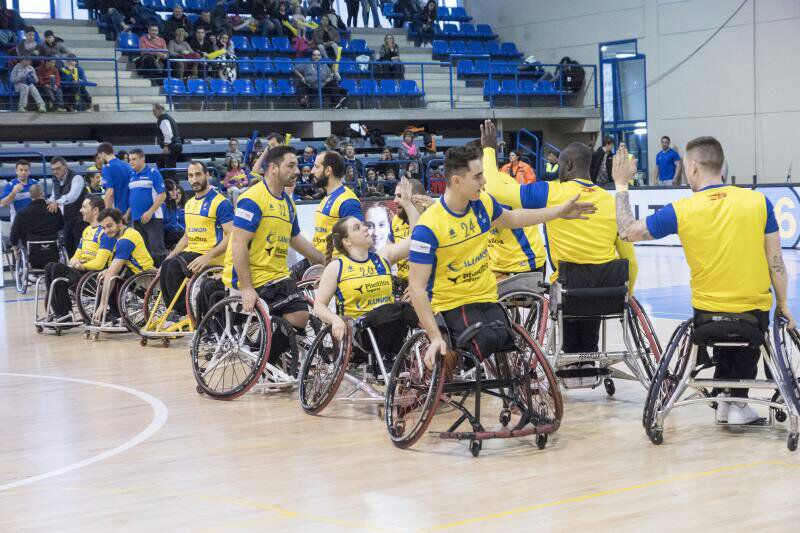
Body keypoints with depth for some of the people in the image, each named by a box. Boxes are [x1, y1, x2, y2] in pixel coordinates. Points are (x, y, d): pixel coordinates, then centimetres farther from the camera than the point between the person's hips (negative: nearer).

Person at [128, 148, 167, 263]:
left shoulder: (153, 173, -5)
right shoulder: (131, 176, 14)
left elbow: (162, 195, -10)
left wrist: (149, 212, -17)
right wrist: (127, 214, 9)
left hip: (152, 218, -7)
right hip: (136, 219, 7)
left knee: (156, 249, -11)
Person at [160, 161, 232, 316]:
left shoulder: (220, 202, -8)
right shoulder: (189, 203, 19)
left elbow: (231, 236, -15)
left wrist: (207, 257, -26)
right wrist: (172, 255, 9)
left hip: (212, 256, -7)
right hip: (191, 251, 7)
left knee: (174, 266, -29)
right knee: (166, 265, -20)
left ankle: (184, 312, -18)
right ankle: (174, 312, -11)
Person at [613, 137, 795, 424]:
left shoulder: (680, 211, -12)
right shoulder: (759, 201, -10)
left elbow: (628, 232, 0)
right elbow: (775, 261, -5)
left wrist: (621, 185, 9)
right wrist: (783, 305, 7)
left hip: (707, 314, 0)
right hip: (756, 313, 0)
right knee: (746, 351, 33)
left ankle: (725, 397, 29)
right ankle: (738, 400, 27)